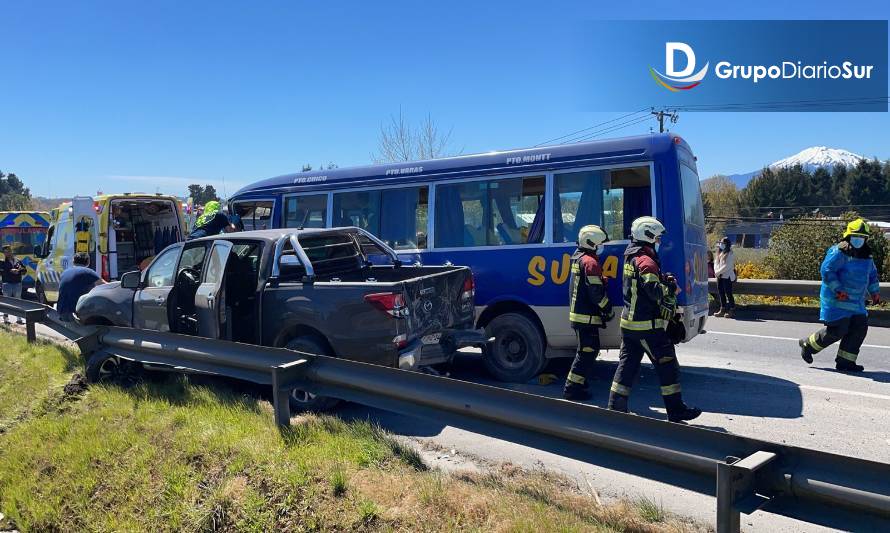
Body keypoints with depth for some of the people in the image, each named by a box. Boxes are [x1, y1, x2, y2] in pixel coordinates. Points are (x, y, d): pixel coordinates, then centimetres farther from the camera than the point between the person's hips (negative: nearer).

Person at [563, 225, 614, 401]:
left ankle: (578, 384, 26)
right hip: (587, 316, -10)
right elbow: (596, 292, -18)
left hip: (578, 314, 10)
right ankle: (572, 389, -2)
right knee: (587, 352, -5)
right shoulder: (590, 262, -16)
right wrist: (609, 310, -7)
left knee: (589, 350, 19)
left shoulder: (578, 257, 16)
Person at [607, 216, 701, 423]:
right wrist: (672, 288, -8)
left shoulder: (631, 257, 14)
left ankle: (615, 407, 12)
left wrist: (663, 279, 4)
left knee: (627, 364, 12)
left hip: (628, 322, 9)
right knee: (667, 366, 3)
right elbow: (655, 291, -26)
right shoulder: (646, 261, -17)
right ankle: (676, 410, 12)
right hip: (647, 326, -9)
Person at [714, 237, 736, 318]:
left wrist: (718, 272, -13)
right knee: (721, 293, 10)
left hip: (727, 276, -8)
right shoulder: (720, 253, 15)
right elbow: (716, 263, 12)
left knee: (728, 293, -5)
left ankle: (732, 310, 1)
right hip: (720, 276, 8)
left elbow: (727, 266, -17)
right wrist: (716, 271, -5)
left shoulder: (730, 254, -8)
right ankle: (722, 310, 16)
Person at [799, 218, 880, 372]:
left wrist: (875, 292, 22)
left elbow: (872, 275, 29)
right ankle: (808, 345, 12)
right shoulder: (838, 252, -13)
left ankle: (845, 361, 9)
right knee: (837, 330, -9)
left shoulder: (866, 256, 14)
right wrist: (838, 290, -24)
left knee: (860, 328, 1)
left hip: (856, 302, 8)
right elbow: (826, 271, -20)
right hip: (836, 300, -8)